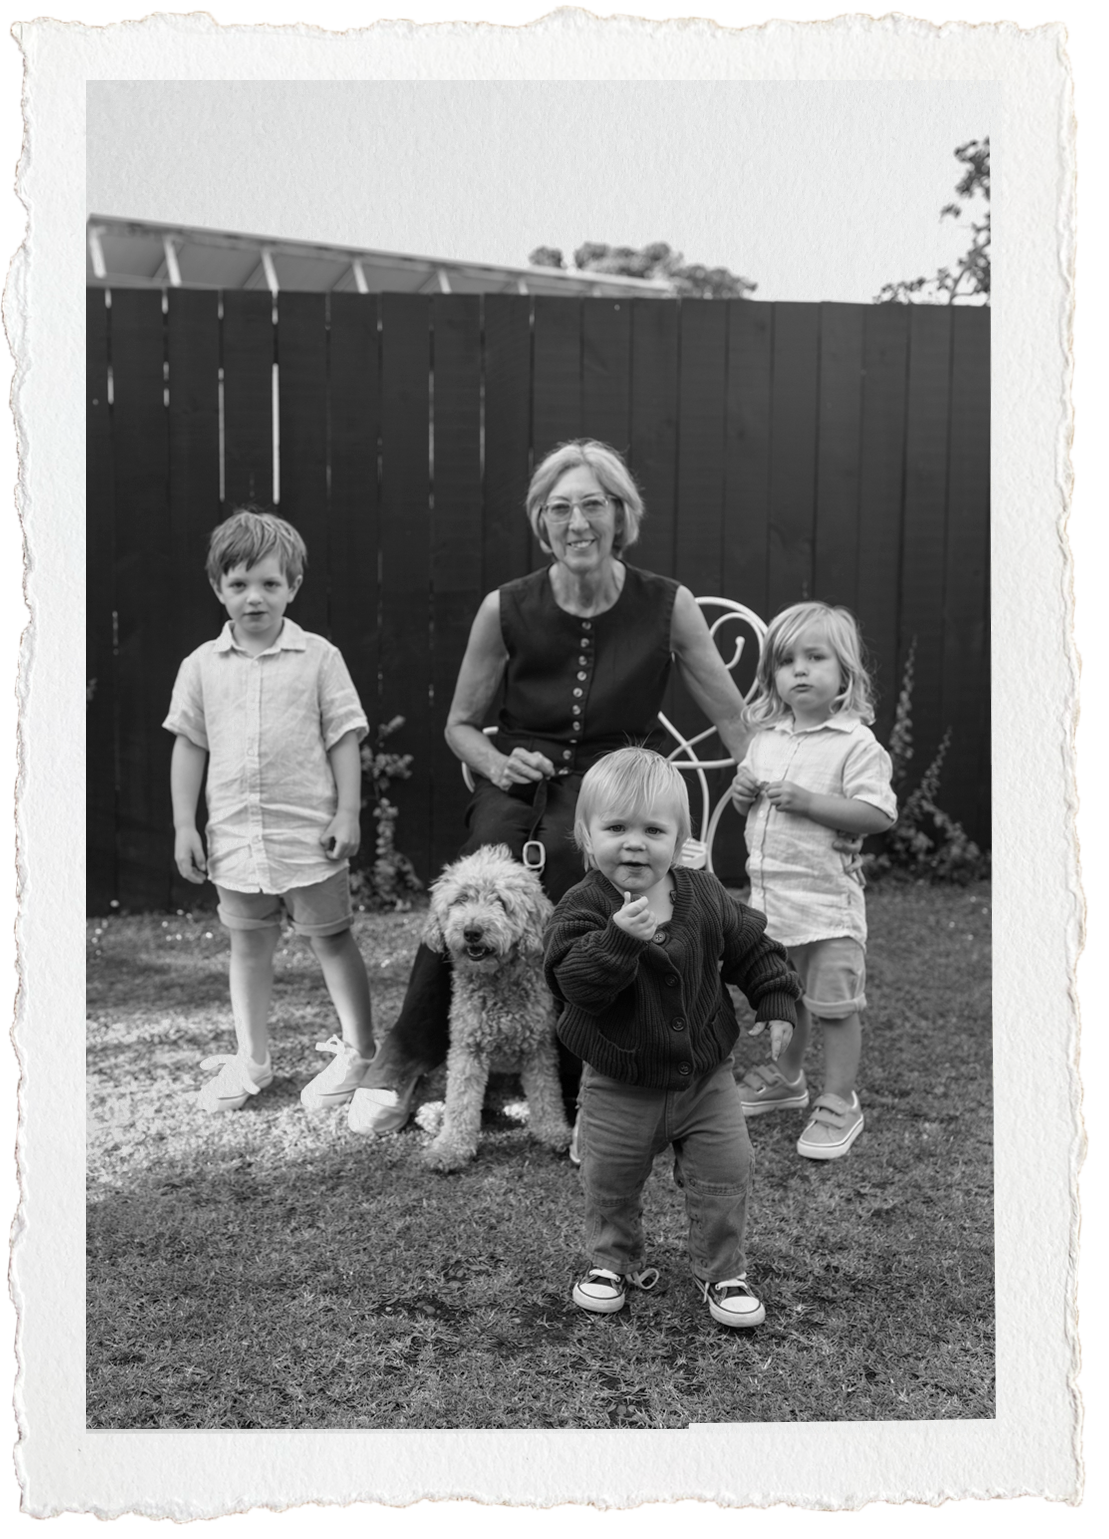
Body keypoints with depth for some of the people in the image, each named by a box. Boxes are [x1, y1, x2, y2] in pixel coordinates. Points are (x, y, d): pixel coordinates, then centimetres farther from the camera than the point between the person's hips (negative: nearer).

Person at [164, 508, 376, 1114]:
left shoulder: (318, 657, -4)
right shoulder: (202, 665, 3)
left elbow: (343, 738, -2)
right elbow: (189, 745, 7)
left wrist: (347, 814, -7)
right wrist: (184, 826, 3)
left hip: (308, 833, -3)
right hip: (234, 836, 3)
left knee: (331, 938, 8)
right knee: (248, 945, 14)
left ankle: (357, 1052, 22)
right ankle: (250, 1059, 28)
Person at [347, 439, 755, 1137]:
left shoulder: (667, 606, -2)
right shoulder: (506, 609, -1)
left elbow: (733, 717, 4)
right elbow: (460, 723, 12)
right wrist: (497, 763, -8)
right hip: (517, 783, 1)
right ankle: (406, 1058, -7)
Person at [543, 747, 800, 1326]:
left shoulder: (704, 896, -7)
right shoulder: (584, 906, -19)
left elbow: (753, 947, 7)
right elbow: (575, 982, -32)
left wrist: (776, 1005, 2)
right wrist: (620, 937, -45)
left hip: (706, 1076, 2)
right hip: (620, 1086, -2)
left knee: (725, 1177, 7)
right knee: (609, 1183, 13)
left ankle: (722, 1270, 28)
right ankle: (614, 1262, 38)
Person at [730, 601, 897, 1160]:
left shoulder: (856, 744, -12)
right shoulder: (765, 739, 8)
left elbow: (878, 815, -20)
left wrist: (806, 800, -25)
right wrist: (743, 793, -2)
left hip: (826, 900, -6)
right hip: (769, 893, 7)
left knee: (834, 1003, 2)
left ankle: (839, 1103, 16)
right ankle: (785, 1077, 41)